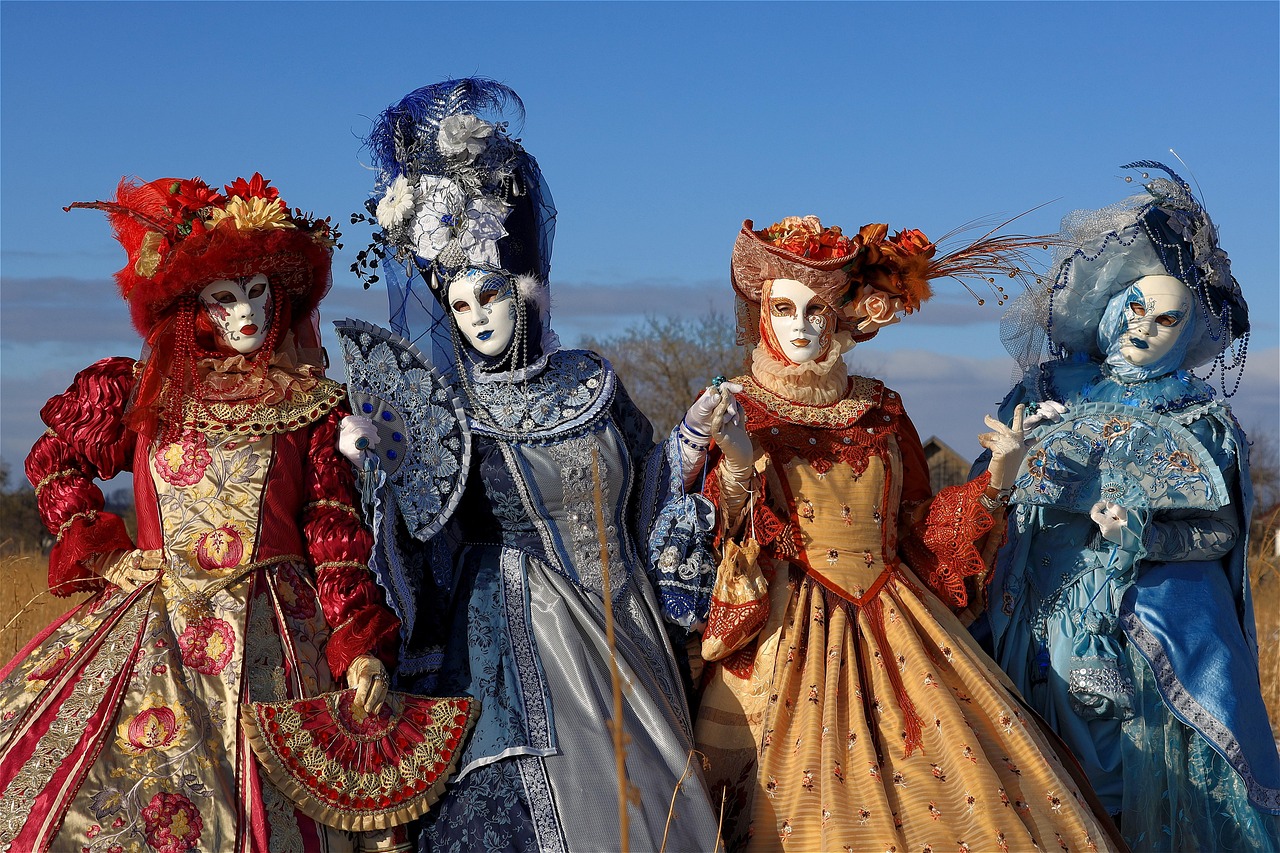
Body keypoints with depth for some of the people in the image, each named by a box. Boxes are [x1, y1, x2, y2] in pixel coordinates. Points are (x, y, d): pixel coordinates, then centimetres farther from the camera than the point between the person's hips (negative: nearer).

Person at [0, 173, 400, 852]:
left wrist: (362, 648, -12)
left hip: (269, 637, -2)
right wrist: (98, 553, 6)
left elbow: (335, 537, -2)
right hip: (152, 628, 2)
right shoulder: (145, 391, 8)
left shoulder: (312, 406, 2)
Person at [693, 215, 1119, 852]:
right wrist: (735, 468, -26)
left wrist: (993, 482, 1)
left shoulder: (879, 410, 10)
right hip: (790, 636, -3)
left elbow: (917, 529, 13)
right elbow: (714, 542, -9)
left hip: (895, 630, 4)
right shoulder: (736, 415, -1)